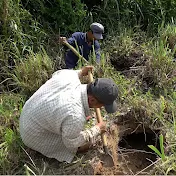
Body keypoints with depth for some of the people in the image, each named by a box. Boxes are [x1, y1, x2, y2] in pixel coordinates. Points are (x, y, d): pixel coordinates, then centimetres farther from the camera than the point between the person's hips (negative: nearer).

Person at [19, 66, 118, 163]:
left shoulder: (68, 75, -19)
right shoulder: (75, 117, -38)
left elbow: (56, 75, 7)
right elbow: (71, 143, -18)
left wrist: (80, 73, 12)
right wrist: (97, 130, -8)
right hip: (35, 136, -7)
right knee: (84, 145, 2)